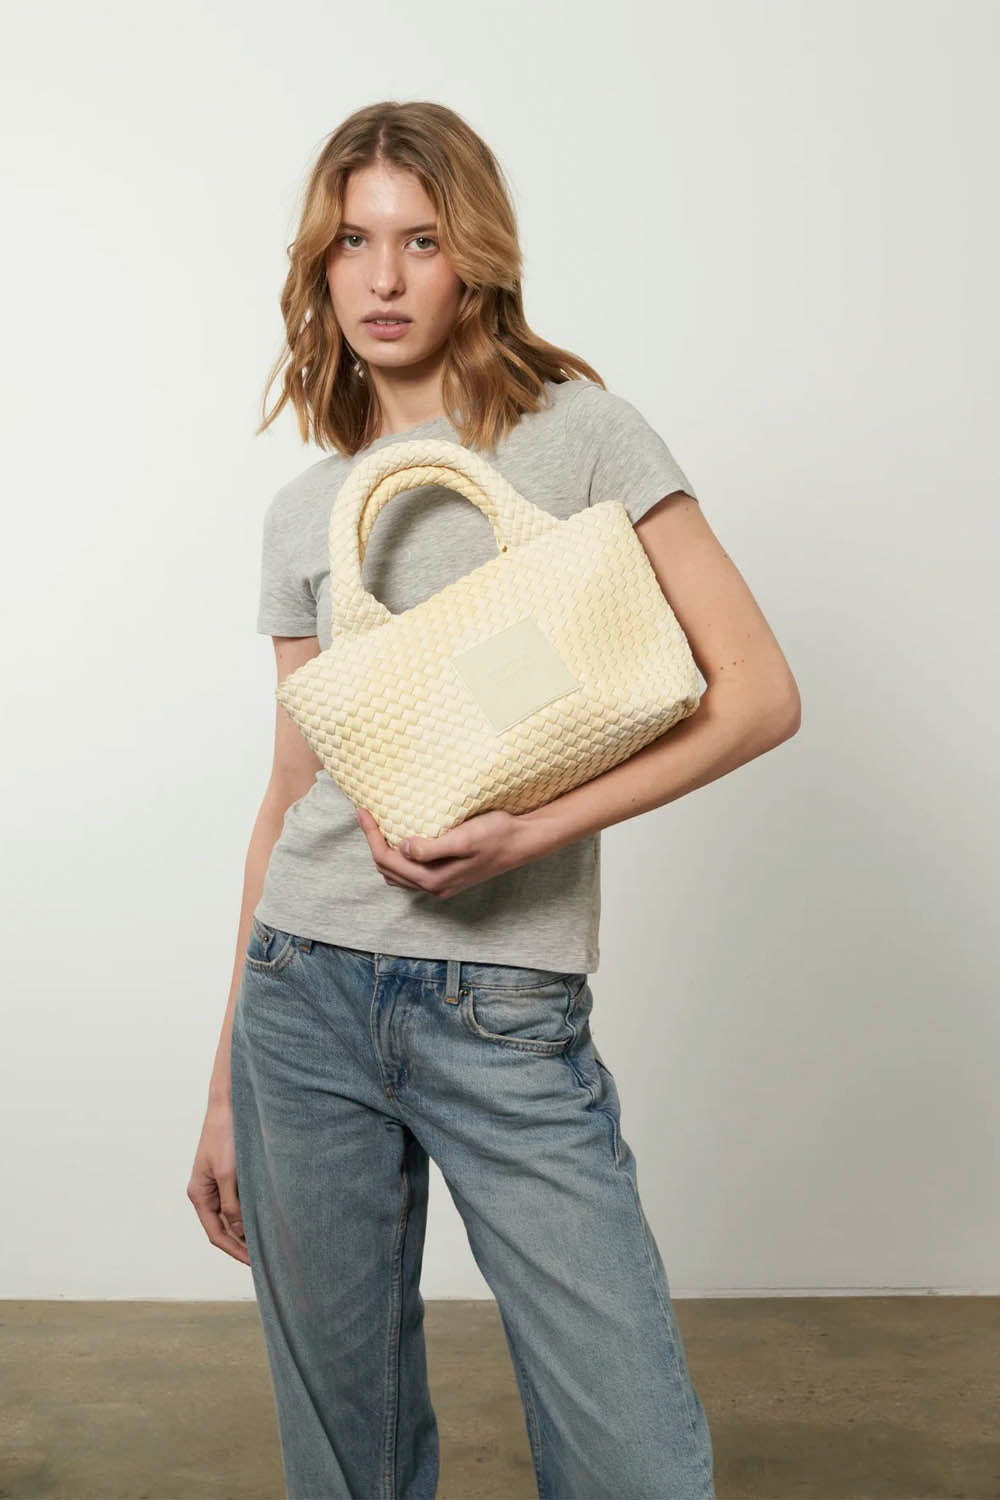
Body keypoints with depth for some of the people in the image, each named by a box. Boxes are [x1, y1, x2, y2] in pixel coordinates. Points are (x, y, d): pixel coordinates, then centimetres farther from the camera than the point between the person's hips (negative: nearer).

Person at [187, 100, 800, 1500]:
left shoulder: (580, 432, 0)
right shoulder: (304, 510, 11)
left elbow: (759, 692, -7)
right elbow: (293, 794, 12)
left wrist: (527, 833, -18)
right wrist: (226, 1084, 13)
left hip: (510, 1018, -3)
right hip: (304, 996, 4)